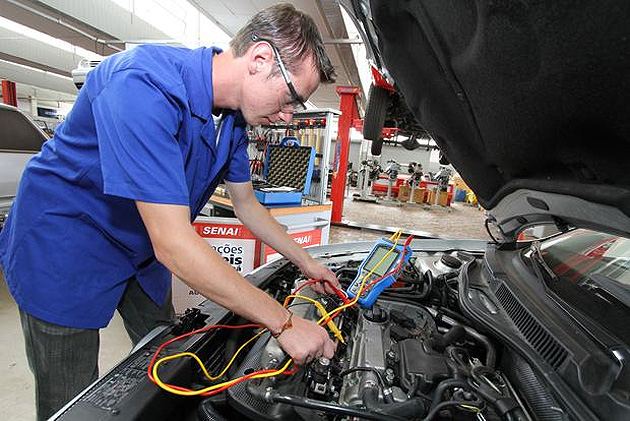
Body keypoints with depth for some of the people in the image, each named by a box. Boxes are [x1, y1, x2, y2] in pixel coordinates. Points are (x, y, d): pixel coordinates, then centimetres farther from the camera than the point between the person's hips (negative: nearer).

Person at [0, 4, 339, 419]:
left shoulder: (234, 117, -8)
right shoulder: (145, 85, -34)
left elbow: (246, 203, 3)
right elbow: (173, 244, -38)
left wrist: (306, 262, 5)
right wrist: (285, 323, -31)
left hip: (141, 249, 7)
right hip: (65, 248, -6)